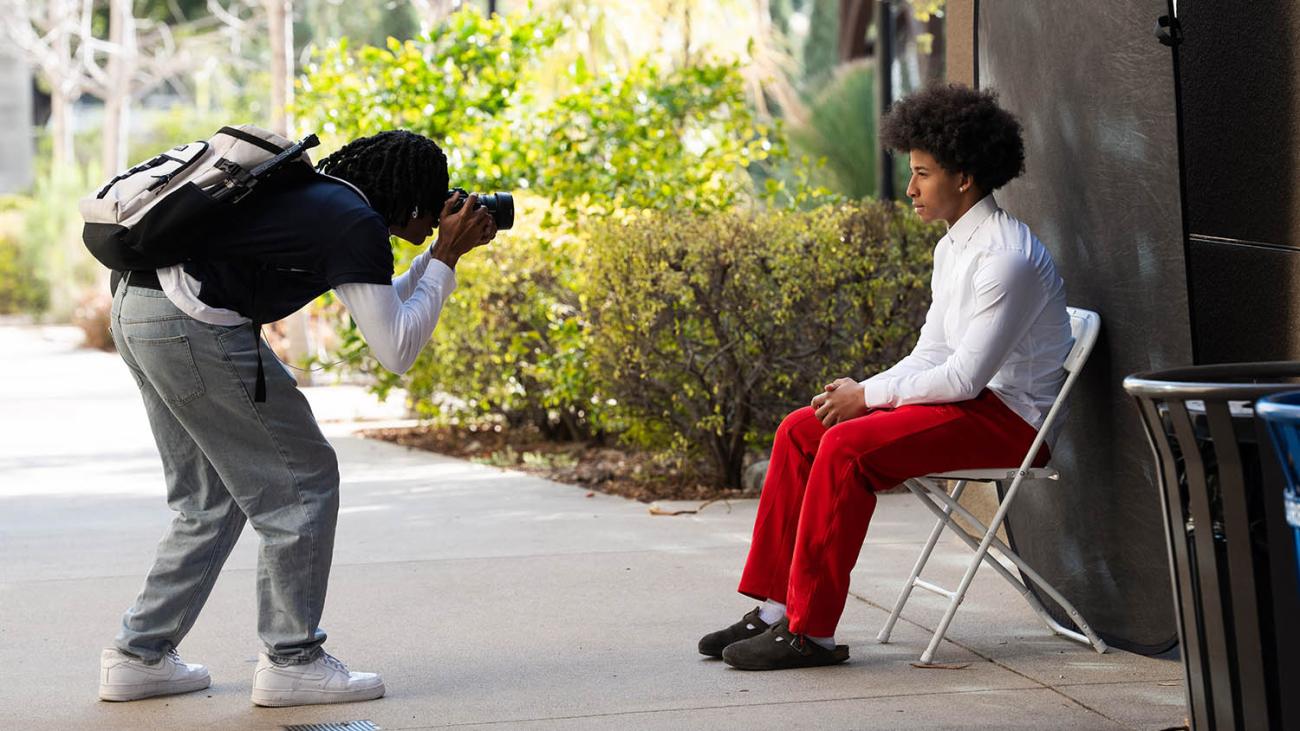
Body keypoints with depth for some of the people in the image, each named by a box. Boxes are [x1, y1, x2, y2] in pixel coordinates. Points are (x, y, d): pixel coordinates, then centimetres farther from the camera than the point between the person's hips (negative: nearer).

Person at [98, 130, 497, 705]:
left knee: (210, 500, 19)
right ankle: (291, 661, 6)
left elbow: (380, 308, 31)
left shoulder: (322, 199, 21)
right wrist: (446, 260, -2)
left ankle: (139, 656, 19)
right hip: (193, 327, -10)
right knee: (302, 481, 1)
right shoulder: (357, 225, -9)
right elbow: (395, 350, -10)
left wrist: (439, 256, 24)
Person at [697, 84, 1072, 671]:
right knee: (799, 430, 0)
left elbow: (964, 376, -23)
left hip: (1009, 414, -10)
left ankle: (810, 631, -23)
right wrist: (859, 392, -3)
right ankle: (774, 608, -2)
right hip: (971, 400, 10)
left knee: (847, 446, -27)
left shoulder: (1007, 258, -19)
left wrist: (867, 395, -14)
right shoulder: (953, 247, 13)